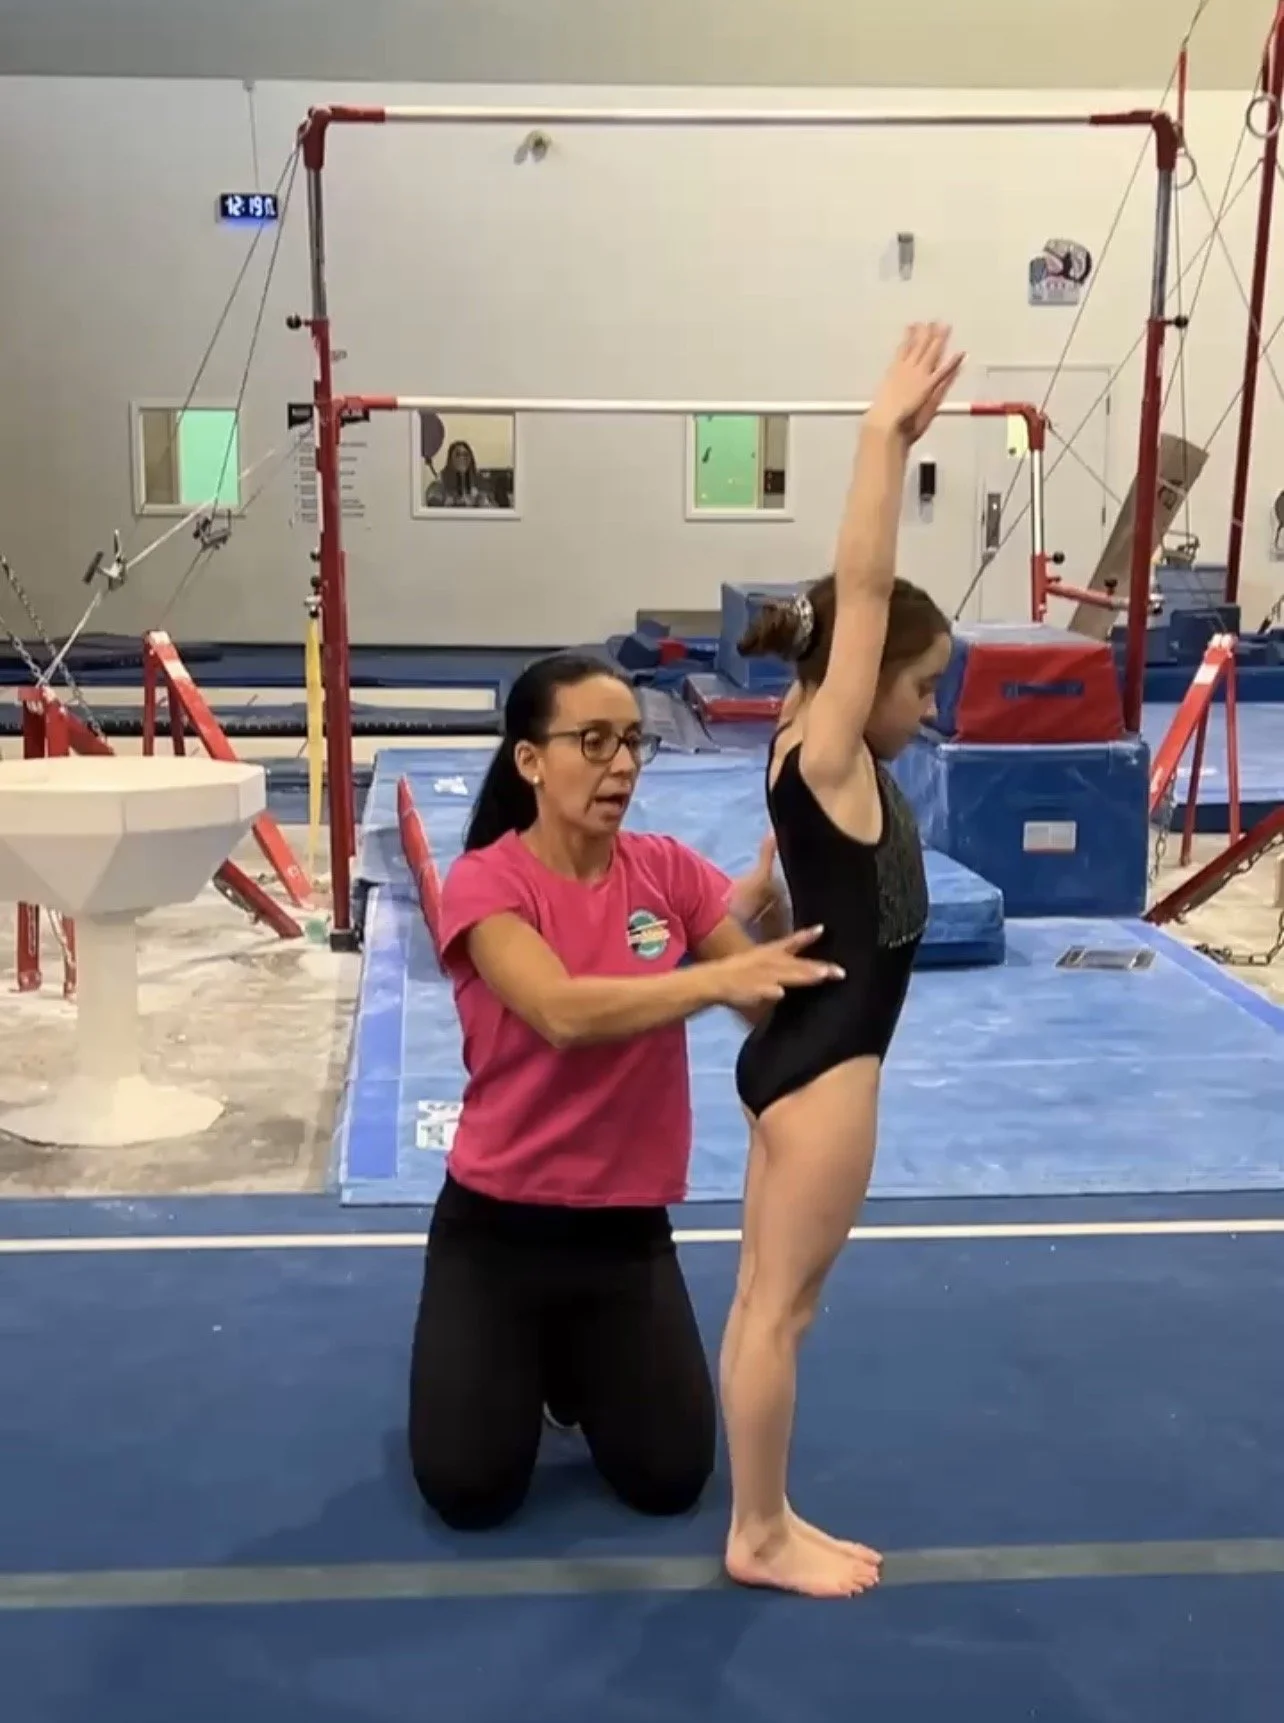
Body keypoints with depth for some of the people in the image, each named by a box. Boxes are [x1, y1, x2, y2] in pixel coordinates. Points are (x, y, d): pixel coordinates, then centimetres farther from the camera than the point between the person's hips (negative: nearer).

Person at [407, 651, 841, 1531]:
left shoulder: (666, 870, -4)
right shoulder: (486, 882, -16)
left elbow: (775, 997, -10)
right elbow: (563, 1010, -34)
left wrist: (776, 891, -28)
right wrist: (715, 977, -44)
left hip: (628, 1224, 3)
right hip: (497, 1220, -3)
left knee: (669, 1477, -1)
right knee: (470, 1487, -6)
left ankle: (580, 1364, 31)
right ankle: (501, 1363, 27)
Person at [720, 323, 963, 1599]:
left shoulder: (827, 759, 7)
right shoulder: (825, 764, -17)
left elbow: (858, 600, 10)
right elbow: (862, 589, -23)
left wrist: (897, 443, 8)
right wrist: (885, 435, -24)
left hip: (804, 1051, 10)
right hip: (821, 1060, -10)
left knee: (766, 1299, 15)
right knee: (782, 1307, 2)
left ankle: (764, 1520, 26)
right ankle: (760, 1537, 14)